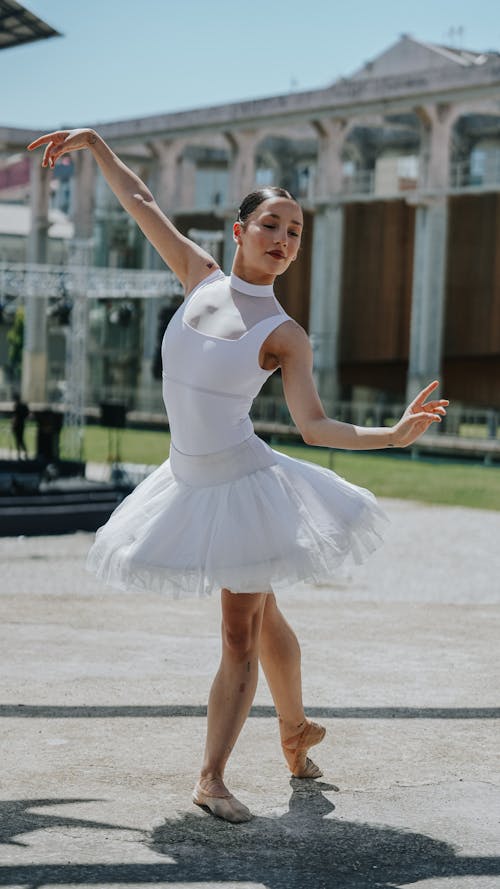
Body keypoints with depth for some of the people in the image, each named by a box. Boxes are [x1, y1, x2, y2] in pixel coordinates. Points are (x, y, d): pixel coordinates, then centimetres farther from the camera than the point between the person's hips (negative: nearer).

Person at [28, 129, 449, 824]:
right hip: (191, 482, 4)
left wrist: (394, 434, -25)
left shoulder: (285, 336, -10)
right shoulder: (202, 277, 1)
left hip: (246, 482, -4)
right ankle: (295, 728, 35)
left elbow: (315, 425, -11)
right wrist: (92, 142, 17)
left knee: (242, 634, -2)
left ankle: (212, 777, 0)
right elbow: (143, 205, 10)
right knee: (262, 617, 18)